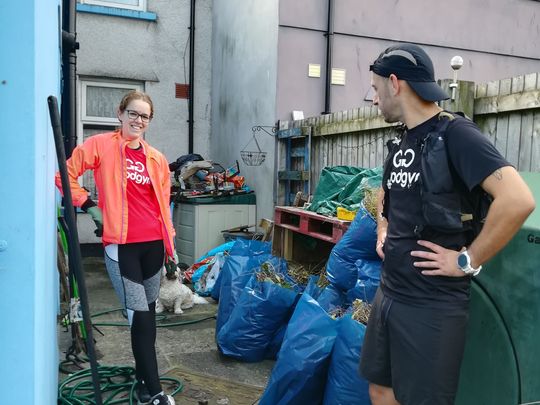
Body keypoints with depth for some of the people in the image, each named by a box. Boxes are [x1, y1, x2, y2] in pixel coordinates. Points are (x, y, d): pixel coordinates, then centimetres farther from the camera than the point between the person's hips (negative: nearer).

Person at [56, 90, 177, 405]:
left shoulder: (157, 159, 11)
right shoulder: (101, 145, -1)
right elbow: (66, 174, 1)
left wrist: (171, 243, 13)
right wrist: (89, 205, -2)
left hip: (153, 244, 5)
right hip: (122, 245, -5)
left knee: (148, 311, 14)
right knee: (140, 315, -6)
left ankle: (143, 378, 30)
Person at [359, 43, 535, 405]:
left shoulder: (455, 134, -15)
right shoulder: (401, 144, 10)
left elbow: (518, 201, -27)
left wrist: (467, 261, -19)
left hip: (432, 305, -8)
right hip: (388, 293, 8)